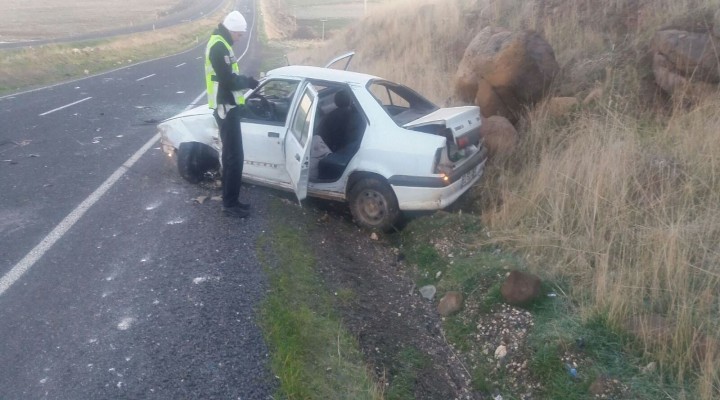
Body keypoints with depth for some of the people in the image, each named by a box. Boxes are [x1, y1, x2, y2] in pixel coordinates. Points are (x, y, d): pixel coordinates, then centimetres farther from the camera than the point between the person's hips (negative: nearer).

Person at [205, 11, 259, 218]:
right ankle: (230, 204, 2)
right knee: (235, 157, -6)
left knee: (230, 156, 14)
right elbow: (227, 81, -24)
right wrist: (248, 81, -9)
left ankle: (230, 200, 22)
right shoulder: (219, 46, -18)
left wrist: (244, 81, 7)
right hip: (226, 108, -11)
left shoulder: (219, 43, 16)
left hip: (226, 107, 11)